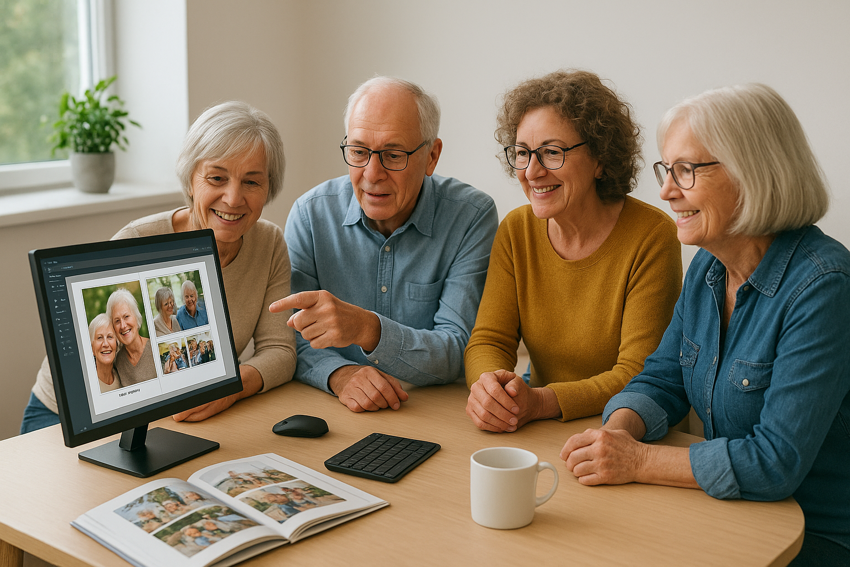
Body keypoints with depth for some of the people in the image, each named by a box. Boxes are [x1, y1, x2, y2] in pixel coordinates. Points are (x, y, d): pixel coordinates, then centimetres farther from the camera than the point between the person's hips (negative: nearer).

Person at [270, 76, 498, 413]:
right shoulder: (310, 214, -3)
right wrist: (339, 373, -25)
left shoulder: (472, 217, -10)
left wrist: (367, 328, -32)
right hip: (335, 413, 2)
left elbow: (457, 356, -15)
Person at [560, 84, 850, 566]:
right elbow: (662, 381, 9)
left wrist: (638, 461, -22)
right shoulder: (708, 267, 3)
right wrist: (618, 432, -14)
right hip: (732, 510, 7)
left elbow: (779, 461, -27)